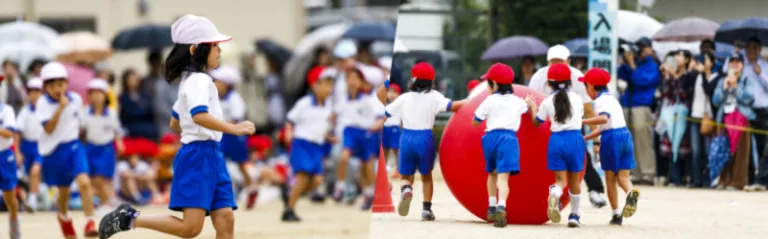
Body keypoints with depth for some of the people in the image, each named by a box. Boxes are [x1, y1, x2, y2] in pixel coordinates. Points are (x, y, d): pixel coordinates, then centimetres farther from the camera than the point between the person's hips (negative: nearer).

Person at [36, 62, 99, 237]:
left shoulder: (75, 99, -3)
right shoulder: (43, 103, -13)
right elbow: (49, 129, -24)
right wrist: (61, 107, -30)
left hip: (74, 146, 1)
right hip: (53, 150, -1)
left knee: (84, 182, -22)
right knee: (64, 191, 13)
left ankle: (90, 223, -19)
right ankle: (64, 217, 45)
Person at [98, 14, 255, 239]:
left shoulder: (191, 80, 20)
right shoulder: (199, 80, -12)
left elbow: (175, 123, 27)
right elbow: (199, 115, -30)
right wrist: (234, 129, -28)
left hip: (211, 156, 10)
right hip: (198, 156, -10)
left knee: (225, 221, 1)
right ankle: (130, 218, -3)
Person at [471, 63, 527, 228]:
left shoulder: (490, 101, 3)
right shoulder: (517, 101, 13)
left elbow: (475, 122, 6)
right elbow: (526, 108, 37)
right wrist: (529, 103, 61)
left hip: (492, 137, 0)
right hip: (509, 139, 0)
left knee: (492, 172, 24)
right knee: (503, 176, -13)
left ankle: (492, 207, 22)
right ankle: (501, 207, -36)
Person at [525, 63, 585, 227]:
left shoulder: (548, 102, 1)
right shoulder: (576, 98, 5)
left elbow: (536, 122, 11)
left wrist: (532, 107, 28)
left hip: (557, 140, -1)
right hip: (575, 139, 1)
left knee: (561, 180, -2)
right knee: (574, 180, 15)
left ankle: (554, 194, -37)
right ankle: (574, 215, 20)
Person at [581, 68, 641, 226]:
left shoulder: (600, 101, -6)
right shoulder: (611, 99, 22)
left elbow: (604, 118, -27)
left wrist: (582, 122, -23)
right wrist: (586, 137, 28)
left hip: (612, 139, -7)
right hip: (626, 136, 7)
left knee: (610, 178, 7)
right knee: (623, 176, 3)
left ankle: (616, 214, 9)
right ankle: (631, 192, -31)